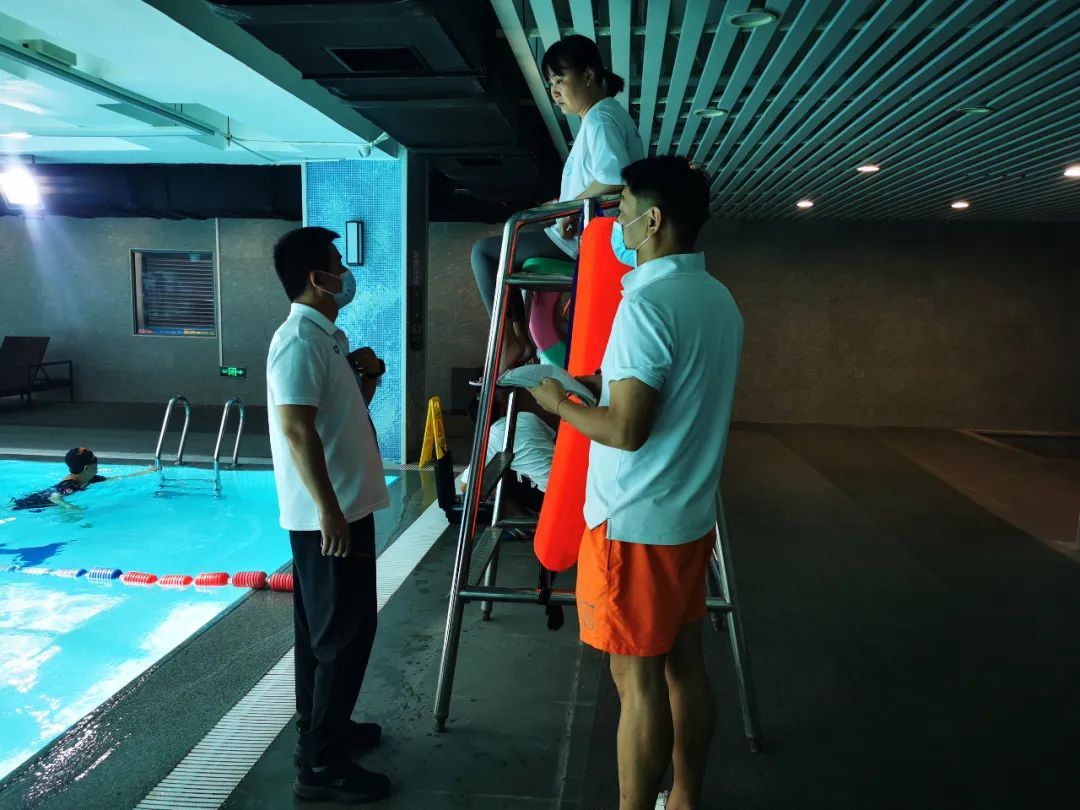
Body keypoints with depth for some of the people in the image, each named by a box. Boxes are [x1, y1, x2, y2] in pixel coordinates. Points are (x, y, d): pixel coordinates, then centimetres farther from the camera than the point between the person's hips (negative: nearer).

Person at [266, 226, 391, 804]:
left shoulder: (325, 338, 13)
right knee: (344, 632, -3)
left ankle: (325, 728, 33)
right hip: (327, 515, -10)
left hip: (346, 507, 10)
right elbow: (298, 430, -25)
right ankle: (321, 763, 7)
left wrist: (367, 377, 4)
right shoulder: (299, 340, -17)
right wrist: (329, 510, -26)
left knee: (326, 628, 18)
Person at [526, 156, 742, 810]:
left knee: (638, 681, 3)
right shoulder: (721, 299, 8)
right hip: (691, 516, 9)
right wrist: (610, 381, 16)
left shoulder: (648, 303, -20)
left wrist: (558, 401, -7)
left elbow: (626, 430, -23)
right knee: (685, 665, 18)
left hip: (636, 523, -9)